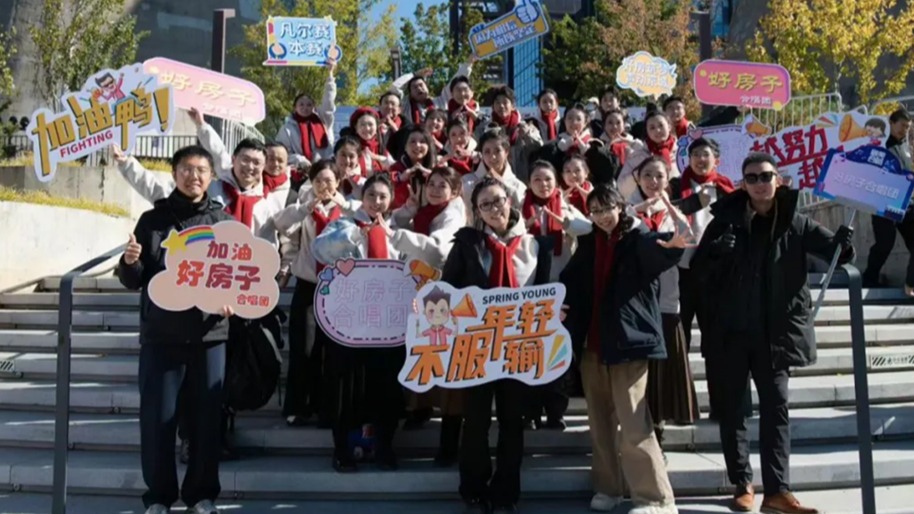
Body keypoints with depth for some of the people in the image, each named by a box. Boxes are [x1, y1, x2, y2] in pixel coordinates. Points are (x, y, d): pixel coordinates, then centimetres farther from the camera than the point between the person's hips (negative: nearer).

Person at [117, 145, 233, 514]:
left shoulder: (224, 221, 6)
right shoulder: (153, 219, 5)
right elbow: (135, 281, 4)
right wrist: (129, 263, -18)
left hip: (210, 332, 1)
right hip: (161, 333, 0)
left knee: (206, 415, 6)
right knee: (157, 416, 3)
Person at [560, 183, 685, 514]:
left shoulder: (638, 239, -6)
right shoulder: (588, 244, 11)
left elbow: (656, 251, -27)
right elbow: (571, 282, 12)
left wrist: (672, 245, -51)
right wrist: (559, 301, -9)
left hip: (629, 341, -6)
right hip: (593, 344, 6)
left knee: (633, 425, -9)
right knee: (600, 422, 13)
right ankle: (608, 487, 27)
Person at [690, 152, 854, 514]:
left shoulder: (795, 223, 1)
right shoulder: (726, 219, 0)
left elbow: (836, 251, -1)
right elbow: (699, 269, -1)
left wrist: (843, 242, -24)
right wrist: (717, 254, -22)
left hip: (776, 330, 0)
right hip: (732, 330, 0)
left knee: (776, 407, 3)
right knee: (733, 408, 6)